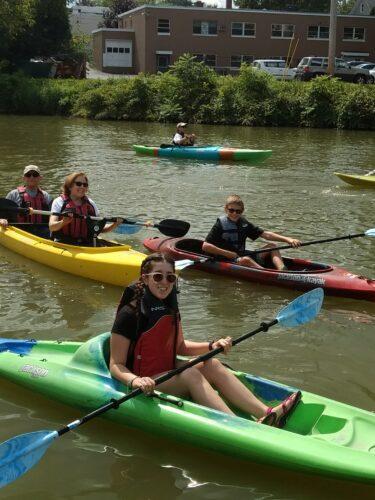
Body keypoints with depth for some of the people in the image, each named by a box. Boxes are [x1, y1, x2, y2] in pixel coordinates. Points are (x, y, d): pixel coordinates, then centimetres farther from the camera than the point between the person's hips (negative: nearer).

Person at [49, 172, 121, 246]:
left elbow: (100, 229, 17)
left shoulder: (90, 203, 14)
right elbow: (51, 227, -9)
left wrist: (114, 225, -3)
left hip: (87, 246, 3)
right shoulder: (59, 202, 2)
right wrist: (63, 222, -31)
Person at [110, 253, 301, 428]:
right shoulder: (130, 314, -18)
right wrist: (135, 381, -39)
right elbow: (116, 365, -18)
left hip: (168, 372, 8)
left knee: (212, 365, -12)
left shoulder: (169, 307, 7)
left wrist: (211, 346, 1)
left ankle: (267, 413, -25)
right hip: (148, 386, -8)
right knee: (190, 374, -28)